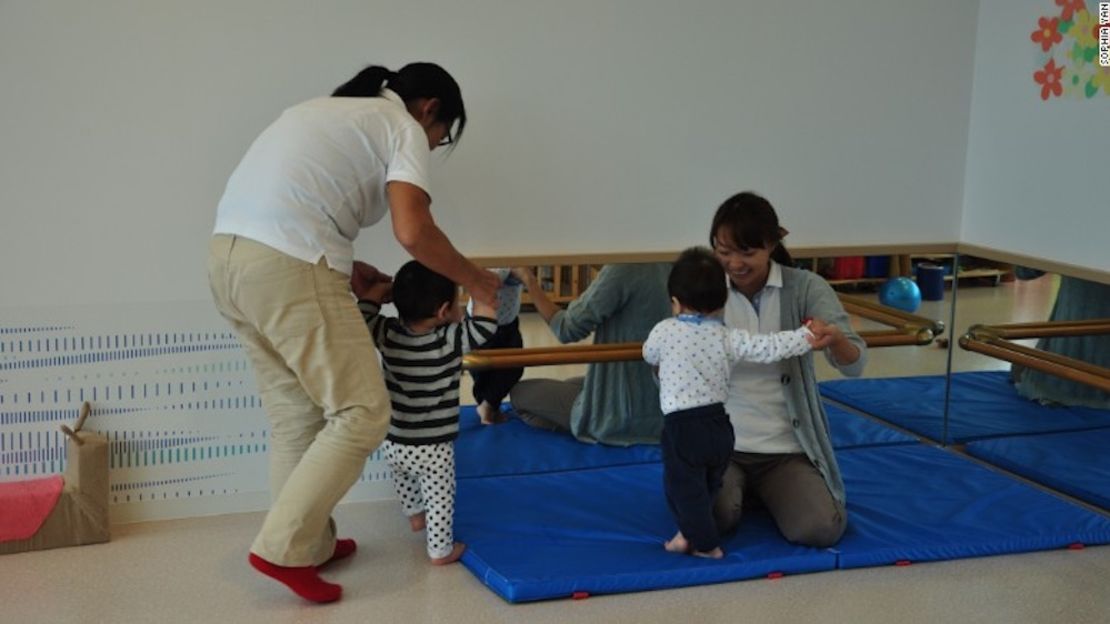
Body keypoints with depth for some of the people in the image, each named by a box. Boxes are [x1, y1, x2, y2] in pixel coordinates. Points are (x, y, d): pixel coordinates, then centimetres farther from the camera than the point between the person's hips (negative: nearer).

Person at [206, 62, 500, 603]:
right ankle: (283, 549, 2)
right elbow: (414, 233, -10)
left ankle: (307, 546, 26)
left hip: (226, 254, 9)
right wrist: (475, 280, 6)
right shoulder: (404, 129, 6)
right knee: (361, 413, 0)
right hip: (286, 268, -9)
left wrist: (343, 268, 21)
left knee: (296, 413, 18)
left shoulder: (328, 110, 30)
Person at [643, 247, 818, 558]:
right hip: (720, 426, 5)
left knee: (684, 487, 10)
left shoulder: (665, 331, -6)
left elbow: (649, 355, 14)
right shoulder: (729, 338, -3)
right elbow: (769, 347, -4)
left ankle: (706, 545, 16)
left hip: (682, 428, -4)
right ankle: (690, 533, 39)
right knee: (707, 487, 24)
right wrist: (807, 335, 8)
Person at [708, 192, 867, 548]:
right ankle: (741, 489, 10)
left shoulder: (806, 288, -6)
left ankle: (768, 492, 13)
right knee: (714, 517, -27)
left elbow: (854, 366, -15)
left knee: (819, 529, -21)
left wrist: (835, 338, -39)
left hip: (787, 449, 0)